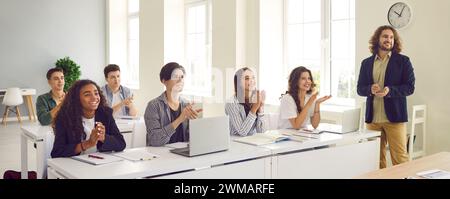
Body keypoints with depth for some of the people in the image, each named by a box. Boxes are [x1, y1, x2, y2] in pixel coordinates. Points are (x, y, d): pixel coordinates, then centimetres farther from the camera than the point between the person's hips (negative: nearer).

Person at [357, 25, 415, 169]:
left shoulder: (403, 61, 3)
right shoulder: (366, 63, 11)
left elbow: (409, 87, -2)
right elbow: (360, 88, 10)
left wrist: (390, 90, -19)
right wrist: (370, 89, -12)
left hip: (394, 117, -3)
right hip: (372, 118, 3)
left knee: (400, 158, -2)